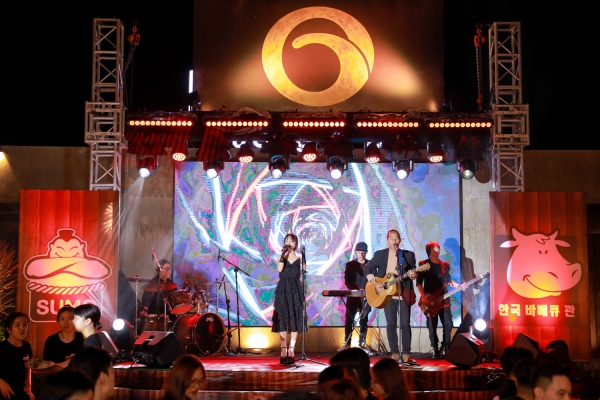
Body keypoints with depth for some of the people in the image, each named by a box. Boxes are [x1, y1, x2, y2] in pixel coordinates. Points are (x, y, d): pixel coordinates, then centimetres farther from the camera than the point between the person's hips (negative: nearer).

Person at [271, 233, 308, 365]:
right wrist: (283, 253, -16)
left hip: (296, 290, 0)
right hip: (283, 290, 0)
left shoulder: (300, 257, 7)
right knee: (282, 319, -2)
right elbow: (279, 269, -14)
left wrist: (303, 291, -2)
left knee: (295, 319, -2)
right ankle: (283, 351, 2)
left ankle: (291, 351, 2)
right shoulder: (281, 256, 5)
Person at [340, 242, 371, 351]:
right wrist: (356, 290, -17)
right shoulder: (350, 264, 6)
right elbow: (347, 281, -1)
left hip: (366, 296, -1)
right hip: (353, 296, 1)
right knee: (349, 320, -4)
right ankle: (347, 344, 0)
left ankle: (361, 344, 3)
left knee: (363, 321, 1)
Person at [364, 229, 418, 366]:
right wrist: (374, 282, -8)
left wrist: (413, 275, -21)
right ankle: (395, 354, 9)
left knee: (405, 324, -2)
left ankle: (406, 355, 2)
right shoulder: (380, 254, 4)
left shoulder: (408, 255, 3)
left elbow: (414, 272, 3)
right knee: (391, 324, 3)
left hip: (404, 294, -1)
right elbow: (367, 268, 6)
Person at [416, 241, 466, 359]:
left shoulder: (445, 265, 11)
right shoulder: (423, 264, -1)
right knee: (432, 326, -1)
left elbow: (449, 280, 19)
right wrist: (423, 297, -14)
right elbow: (419, 282, -4)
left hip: (443, 299, 3)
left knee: (448, 324, -2)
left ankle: (445, 348, 10)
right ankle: (436, 350, 7)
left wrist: (458, 286, 1)